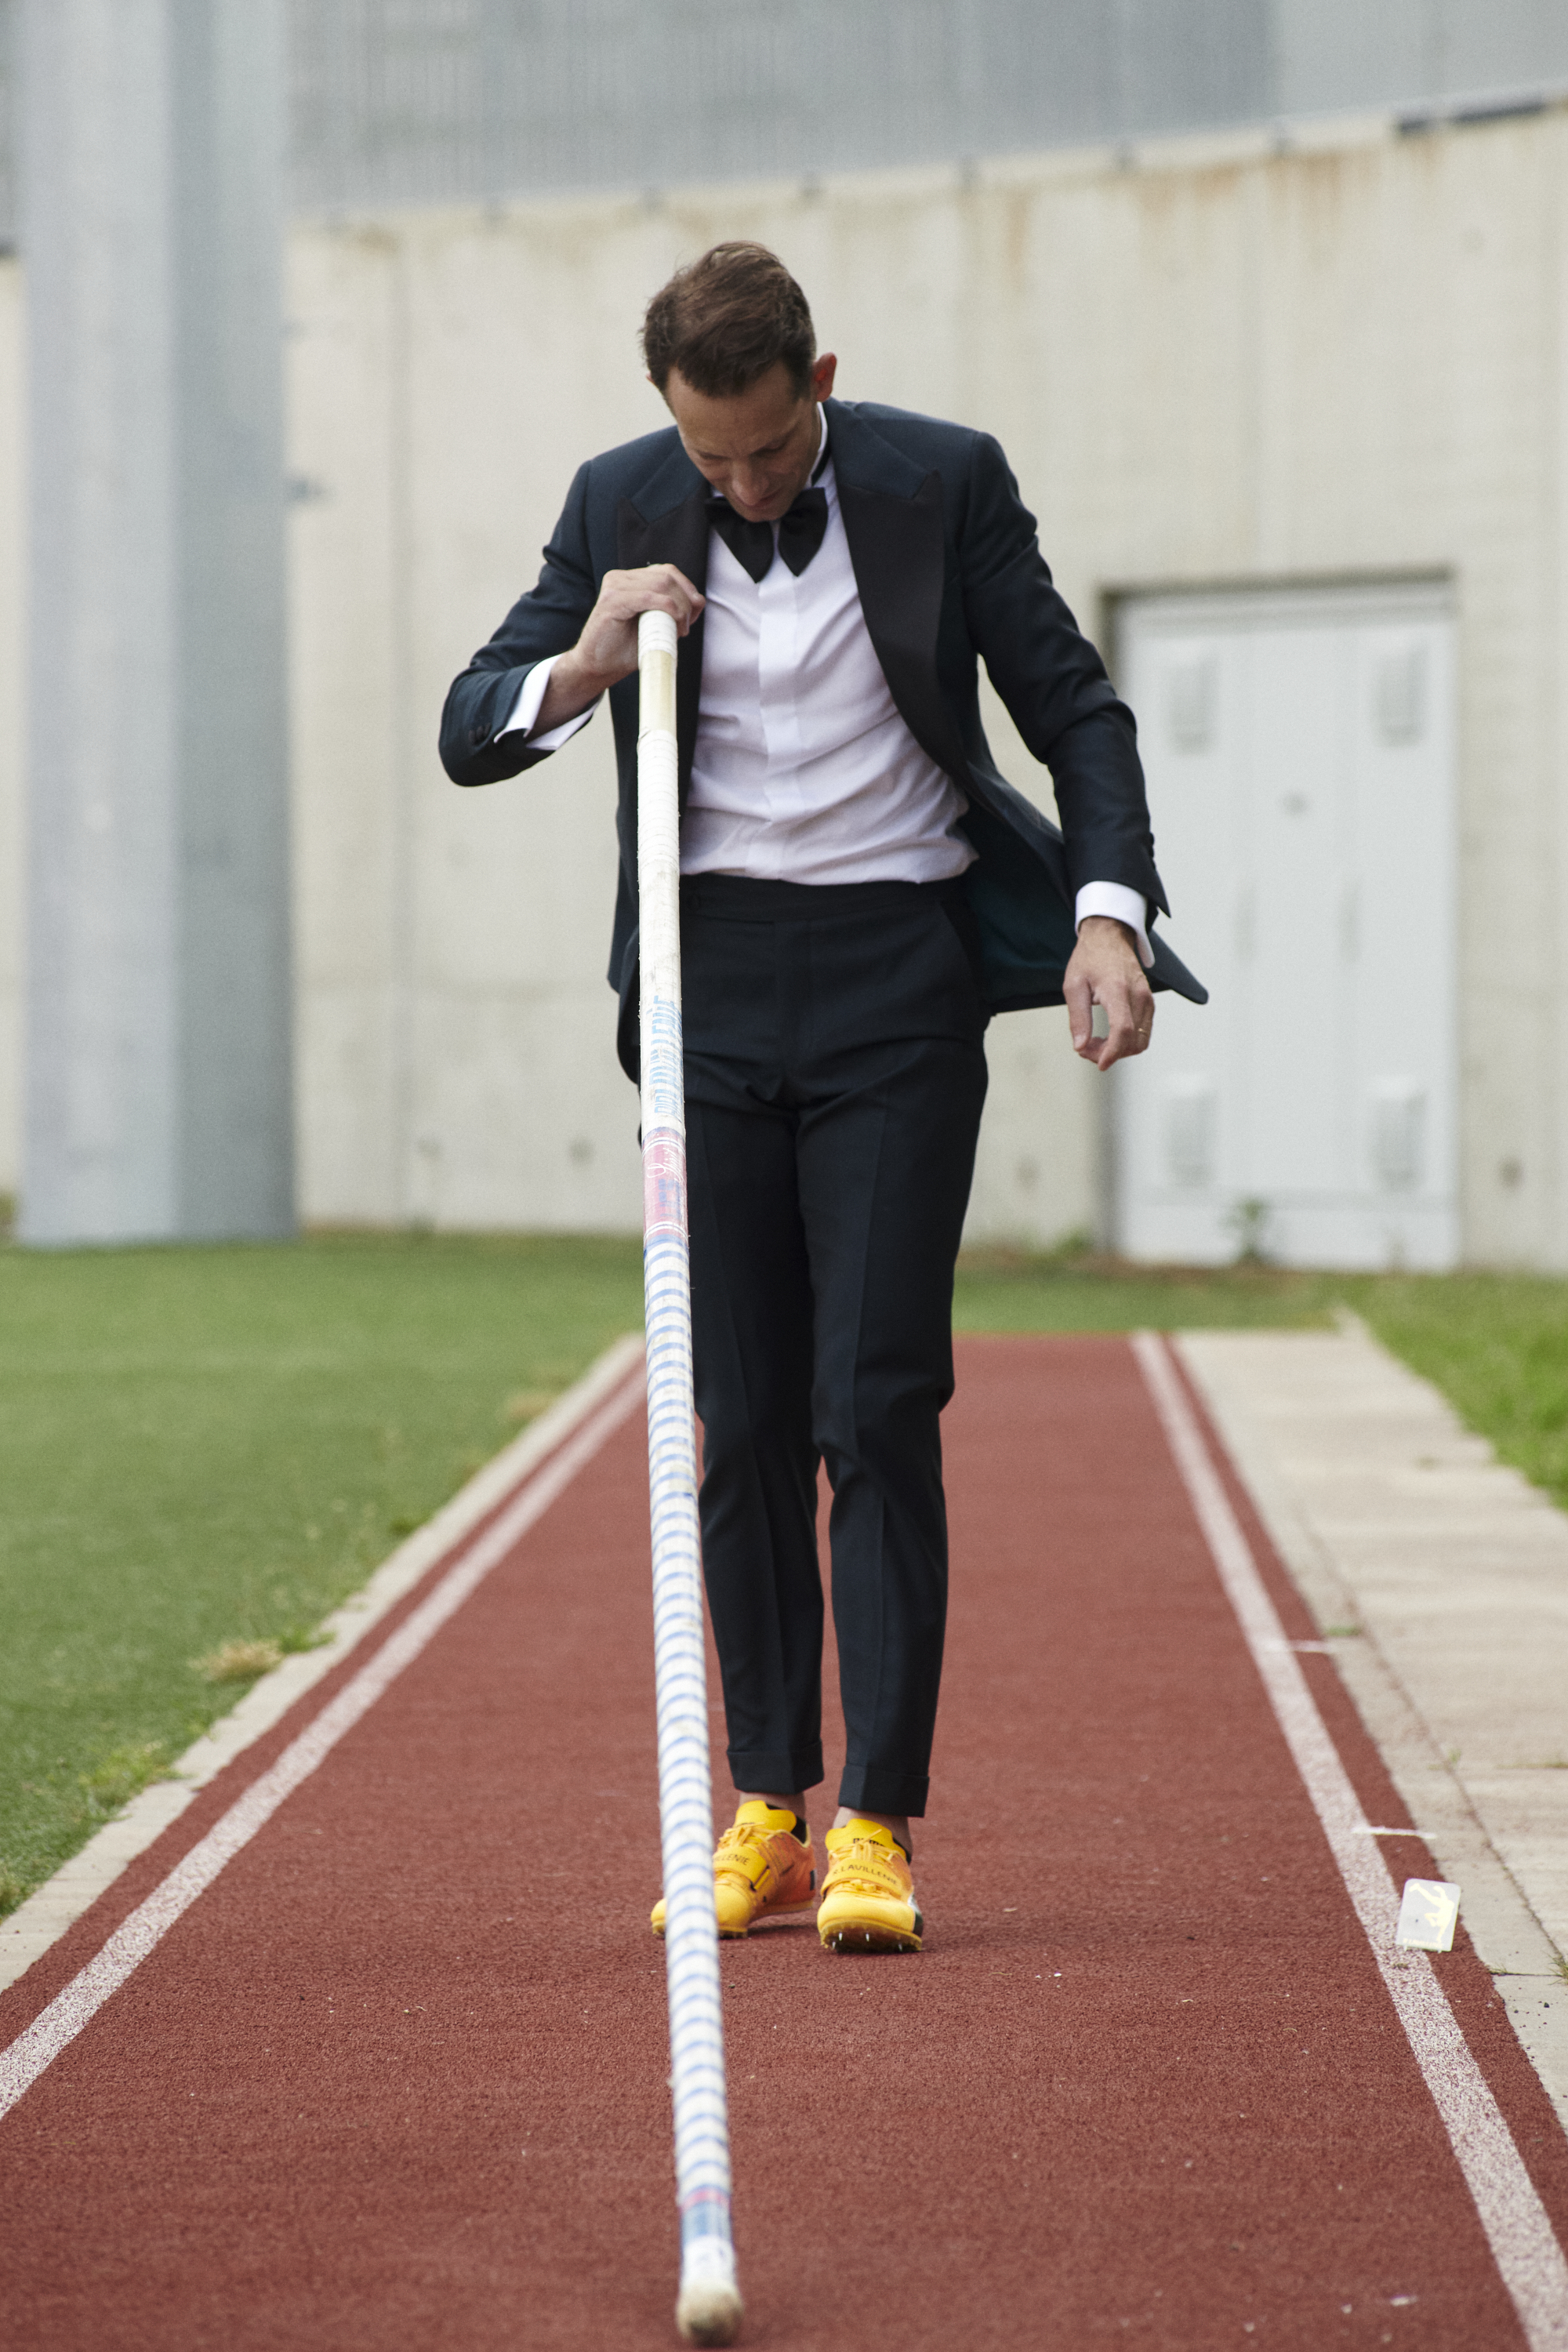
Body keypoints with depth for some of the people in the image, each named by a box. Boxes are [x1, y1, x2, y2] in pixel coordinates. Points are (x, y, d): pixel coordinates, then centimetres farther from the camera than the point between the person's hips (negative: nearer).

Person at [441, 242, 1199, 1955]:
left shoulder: (943, 482, -3)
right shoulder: (620, 506, 3)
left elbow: (1074, 707, 1)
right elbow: (469, 736, 4)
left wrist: (1109, 910, -14)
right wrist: (586, 663, -17)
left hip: (897, 977, -3)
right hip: (713, 978, 3)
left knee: (877, 1406, -8)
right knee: (742, 1417, 6)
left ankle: (877, 1822, -5)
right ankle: (764, 1810, 14)